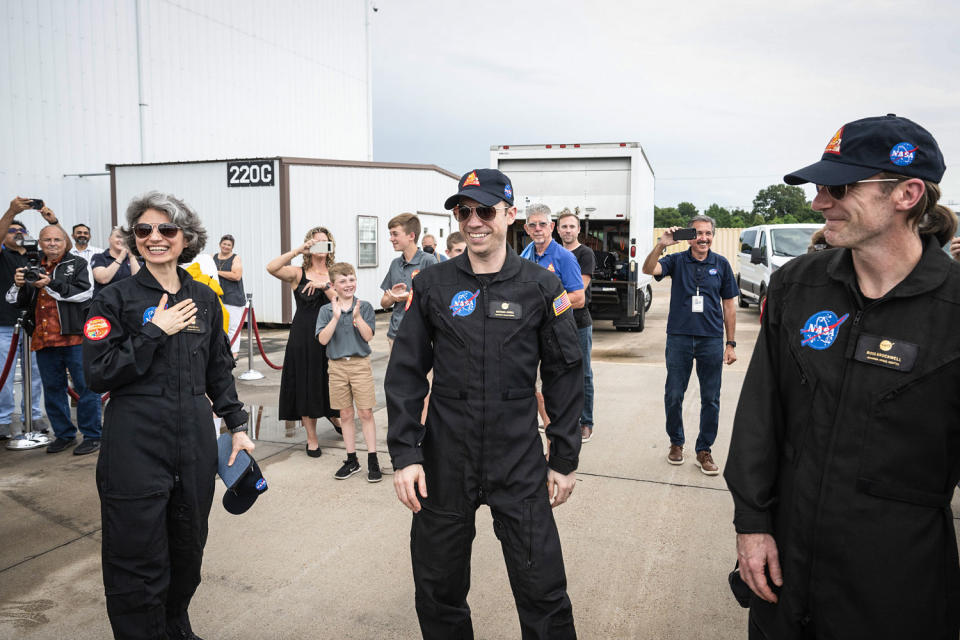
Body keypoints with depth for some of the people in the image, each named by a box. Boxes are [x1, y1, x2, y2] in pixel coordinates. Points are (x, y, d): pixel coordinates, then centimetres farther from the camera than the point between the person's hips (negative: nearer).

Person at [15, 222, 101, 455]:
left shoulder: (78, 264, 4)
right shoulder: (33, 268, 19)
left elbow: (85, 293, -11)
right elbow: (22, 302, 20)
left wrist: (51, 284, -16)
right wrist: (21, 286, -1)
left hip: (74, 337, -6)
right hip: (43, 338, 6)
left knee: (85, 387, -3)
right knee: (53, 389, 12)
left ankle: (92, 435, 5)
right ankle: (64, 435, 23)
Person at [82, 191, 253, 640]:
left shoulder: (204, 299, 8)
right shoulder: (116, 299, -3)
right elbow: (98, 374, -10)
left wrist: (237, 425, 9)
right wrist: (155, 333, -15)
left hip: (195, 442, 4)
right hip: (135, 446, -4)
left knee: (188, 548, 16)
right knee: (138, 557, 4)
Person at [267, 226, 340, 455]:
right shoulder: (298, 274, -1)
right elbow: (271, 268, -19)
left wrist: (325, 285, -21)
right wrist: (298, 250, -20)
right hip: (303, 336, -2)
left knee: (329, 382, 11)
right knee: (306, 384, 3)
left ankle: (333, 416, 43)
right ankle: (311, 438, 16)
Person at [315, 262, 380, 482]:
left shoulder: (364, 306, 0)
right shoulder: (326, 310, 4)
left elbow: (368, 336, -8)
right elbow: (323, 339, -8)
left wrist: (357, 316, -20)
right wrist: (336, 317, -16)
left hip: (360, 364, -2)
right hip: (337, 366, 2)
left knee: (365, 413, -1)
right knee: (345, 414, 9)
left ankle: (373, 460, 8)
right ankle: (351, 460, 20)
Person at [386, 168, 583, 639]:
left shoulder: (541, 287, -1)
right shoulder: (432, 285, 1)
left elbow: (564, 375, 2)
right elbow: (405, 374, 2)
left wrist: (565, 460, 2)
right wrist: (404, 455, -4)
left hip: (521, 464, -1)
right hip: (444, 463, 2)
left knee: (544, 597, 4)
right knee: (438, 592, 15)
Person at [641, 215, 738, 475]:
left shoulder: (721, 264, 6)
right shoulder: (677, 261, 2)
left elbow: (729, 305, 9)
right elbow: (649, 269, -16)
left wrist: (731, 343, 5)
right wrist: (661, 245, -31)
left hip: (712, 339, 1)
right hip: (679, 338, -1)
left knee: (710, 399, 6)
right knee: (673, 395, 5)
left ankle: (704, 450, 19)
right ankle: (676, 442, 25)